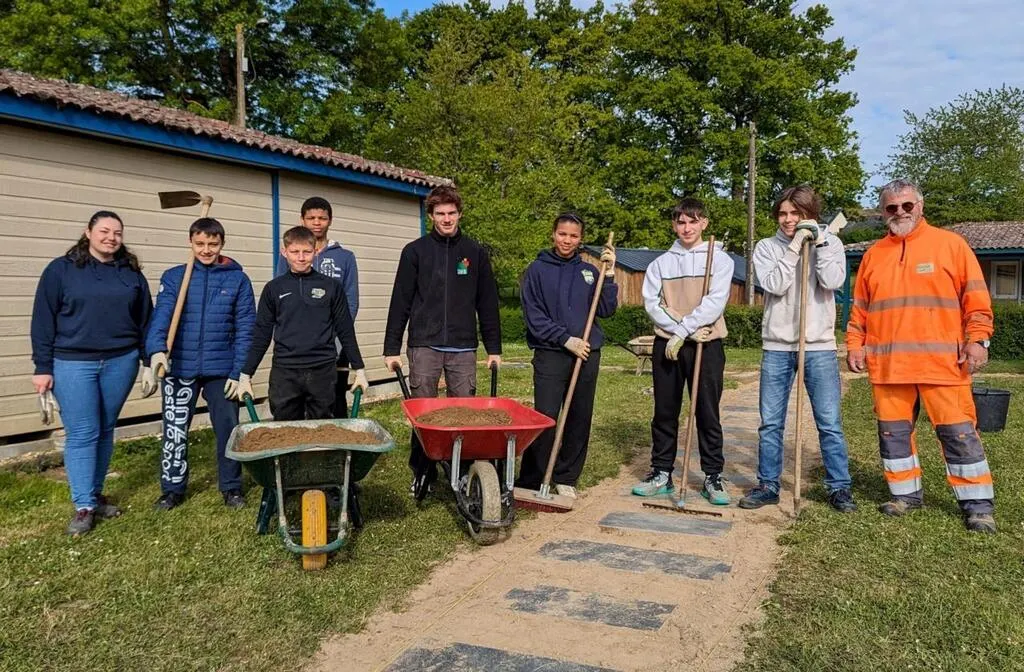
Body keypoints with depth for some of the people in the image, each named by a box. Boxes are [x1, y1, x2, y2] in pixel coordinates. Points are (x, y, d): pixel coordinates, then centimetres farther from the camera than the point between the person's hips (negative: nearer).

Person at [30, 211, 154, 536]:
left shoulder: (132, 273, 8)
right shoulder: (61, 269, -1)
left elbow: (145, 321, 11)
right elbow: (43, 321, -1)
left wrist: (149, 362, 8)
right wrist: (43, 367, -5)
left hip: (120, 362, 3)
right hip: (73, 364, -3)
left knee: (105, 431, 11)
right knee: (82, 434, -2)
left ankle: (95, 494, 25)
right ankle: (83, 507, 6)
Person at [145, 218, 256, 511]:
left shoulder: (238, 279, 1)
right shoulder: (174, 276, 2)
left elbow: (245, 329, -1)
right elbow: (161, 316, -11)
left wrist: (239, 371, -8)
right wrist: (157, 349, -30)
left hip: (222, 369, -1)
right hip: (180, 368, 1)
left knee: (228, 429, 7)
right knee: (175, 430, 9)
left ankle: (231, 486, 23)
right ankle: (172, 488, 26)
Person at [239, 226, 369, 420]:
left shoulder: (331, 287, 3)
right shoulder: (273, 289, 6)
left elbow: (346, 331, 7)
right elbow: (261, 334, 8)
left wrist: (359, 369, 5)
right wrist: (245, 375, 5)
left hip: (323, 371, 0)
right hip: (284, 373, 1)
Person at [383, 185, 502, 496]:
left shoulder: (475, 253, 9)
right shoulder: (415, 251, 4)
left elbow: (487, 305, 10)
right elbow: (400, 302, 3)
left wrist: (494, 348, 7)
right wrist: (392, 348, -1)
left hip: (463, 348, 1)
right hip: (424, 345, -1)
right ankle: (422, 470, 16)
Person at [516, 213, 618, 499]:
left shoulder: (589, 271, 12)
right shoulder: (537, 270, 3)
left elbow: (606, 310, 4)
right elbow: (533, 316, -5)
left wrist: (609, 274, -5)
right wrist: (566, 339, -13)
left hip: (588, 355, 4)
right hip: (550, 355, -4)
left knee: (580, 420, 8)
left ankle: (566, 478, 20)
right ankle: (530, 481, 2)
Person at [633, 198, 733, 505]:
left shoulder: (719, 258, 1)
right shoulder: (661, 262, 9)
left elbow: (715, 302, -10)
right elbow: (652, 302, -1)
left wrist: (681, 332, -15)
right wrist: (687, 330, -12)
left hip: (706, 344, -2)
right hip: (667, 345, 3)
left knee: (708, 413, 2)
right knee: (664, 413, 8)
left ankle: (713, 477, 12)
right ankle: (661, 473, 17)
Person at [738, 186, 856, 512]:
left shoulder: (829, 242, 6)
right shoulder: (767, 247, 5)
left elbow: (832, 282, -11)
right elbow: (774, 284, -11)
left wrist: (819, 241, -11)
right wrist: (795, 246, -12)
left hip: (819, 346, -1)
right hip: (776, 346, 1)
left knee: (829, 422, 2)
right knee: (770, 423, 5)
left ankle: (839, 487, 15)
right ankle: (768, 485, 16)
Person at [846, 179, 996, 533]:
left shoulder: (950, 244, 4)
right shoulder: (873, 254, 13)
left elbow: (975, 296, 1)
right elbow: (860, 308, 15)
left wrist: (977, 339, -8)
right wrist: (855, 344, 6)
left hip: (942, 362, -3)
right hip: (888, 364, 4)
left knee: (958, 433, 0)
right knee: (893, 432, 9)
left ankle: (977, 505, 11)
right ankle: (906, 494, 23)